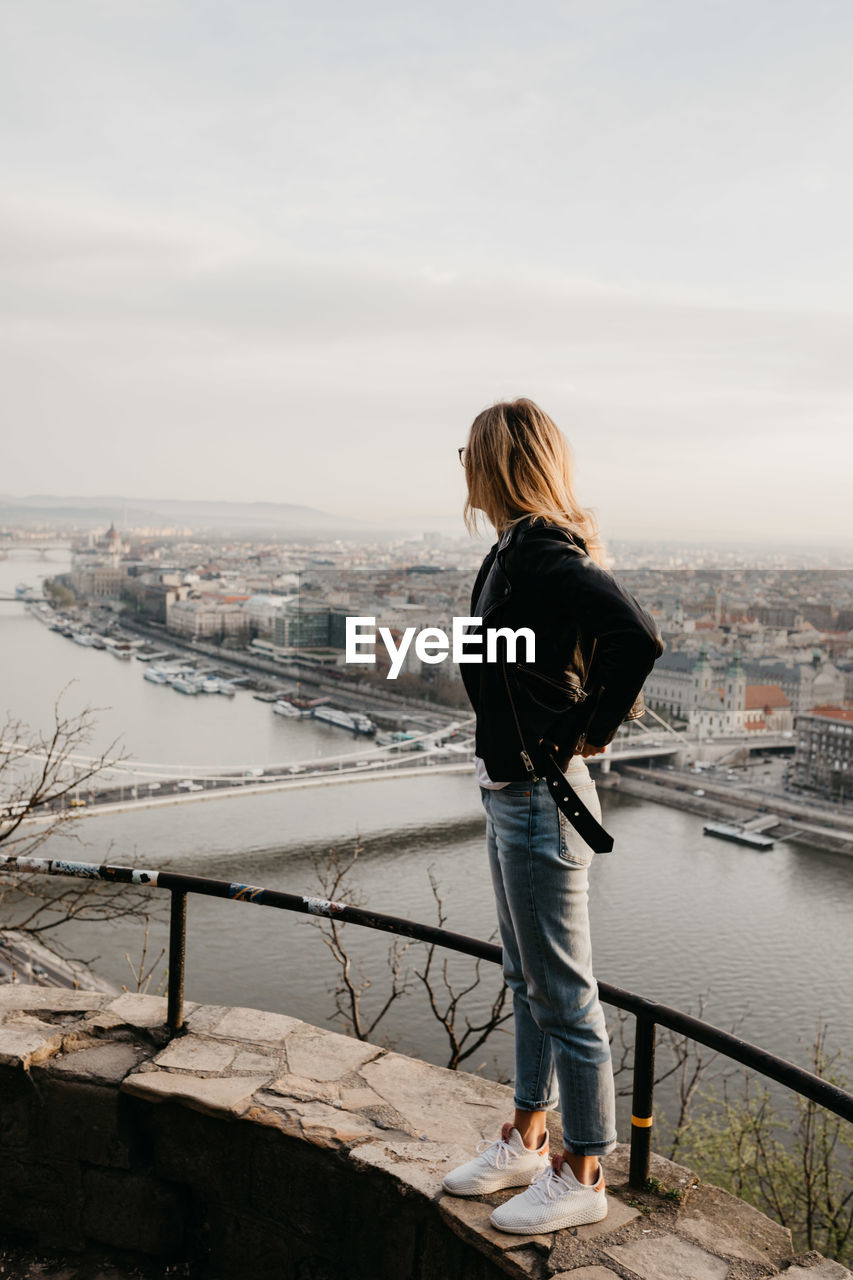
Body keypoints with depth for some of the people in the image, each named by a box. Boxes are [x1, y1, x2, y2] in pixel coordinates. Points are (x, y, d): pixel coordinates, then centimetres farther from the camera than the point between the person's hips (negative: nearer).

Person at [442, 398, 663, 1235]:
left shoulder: (546, 558, -20)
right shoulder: (517, 551, 8)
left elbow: (637, 637, -35)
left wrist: (591, 734, -21)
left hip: (542, 800, -10)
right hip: (510, 793, 10)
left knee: (563, 993, 5)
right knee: (527, 980, 21)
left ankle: (582, 1175, 23)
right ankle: (527, 1140, 38)